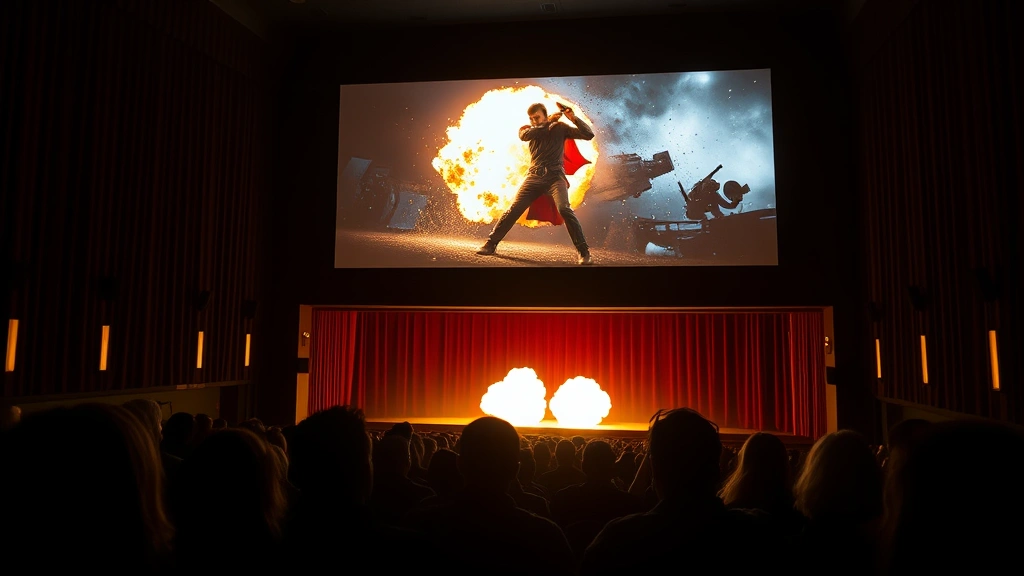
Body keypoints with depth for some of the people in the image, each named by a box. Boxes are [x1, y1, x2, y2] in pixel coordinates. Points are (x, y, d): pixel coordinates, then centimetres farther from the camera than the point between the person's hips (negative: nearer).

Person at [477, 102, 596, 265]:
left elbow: (589, 135, 2)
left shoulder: (560, 128, 8)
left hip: (555, 176, -3)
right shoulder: (527, 130, 14)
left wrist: (574, 118, -10)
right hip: (534, 176, 3)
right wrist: (548, 122, -13)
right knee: (513, 210, -6)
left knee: (564, 209, -25)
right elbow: (524, 135, -12)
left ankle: (584, 251, -21)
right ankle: (490, 244, 6)